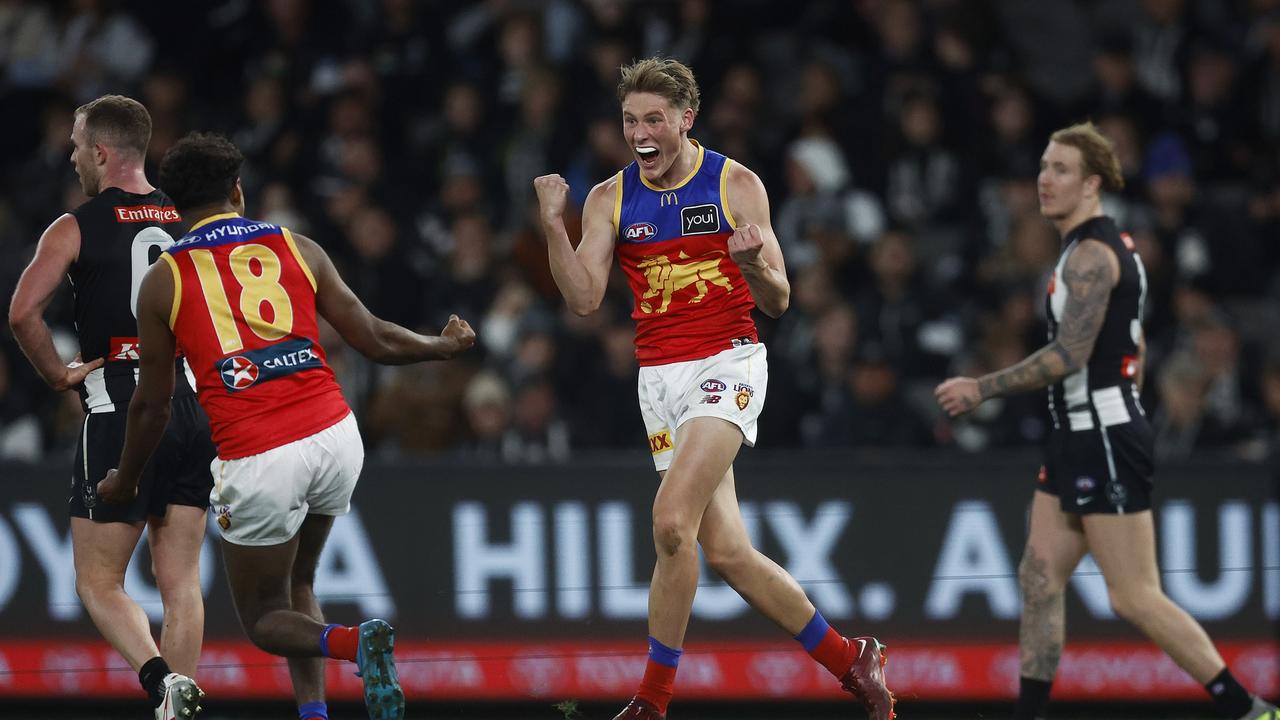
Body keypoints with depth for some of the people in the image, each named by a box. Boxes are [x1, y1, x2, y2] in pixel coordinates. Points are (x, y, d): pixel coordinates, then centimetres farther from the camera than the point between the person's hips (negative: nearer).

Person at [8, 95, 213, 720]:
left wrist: (58, 375, -2)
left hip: (119, 411, -5)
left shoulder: (77, 228, -4)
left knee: (99, 583, 1)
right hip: (194, 406, 5)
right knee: (181, 582, 9)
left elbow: (23, 312, -15)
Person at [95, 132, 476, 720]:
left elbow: (151, 406, 8)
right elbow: (376, 342, 12)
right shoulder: (297, 249, 10)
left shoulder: (163, 280, 5)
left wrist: (124, 482, 25)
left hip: (257, 461, -3)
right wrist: (445, 346, 32)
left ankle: (357, 644, -17)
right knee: (296, 584, 27)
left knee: (264, 618, 13)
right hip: (336, 437, 3)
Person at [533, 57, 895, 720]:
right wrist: (553, 225, -15)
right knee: (728, 553, 2)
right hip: (661, 378, 4)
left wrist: (752, 263, -24)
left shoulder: (736, 185, -3)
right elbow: (583, 299, -2)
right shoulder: (609, 200, 6)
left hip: (727, 363, -4)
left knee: (671, 521, -22)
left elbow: (777, 302, -3)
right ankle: (848, 660, 18)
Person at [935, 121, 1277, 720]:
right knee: (1039, 578, 7)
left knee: (1135, 597, -9)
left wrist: (983, 389, -21)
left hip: (1104, 440, -10)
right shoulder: (1111, 246, 16)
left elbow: (1069, 355, -24)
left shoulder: (1091, 253, -16)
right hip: (1080, 439, 10)